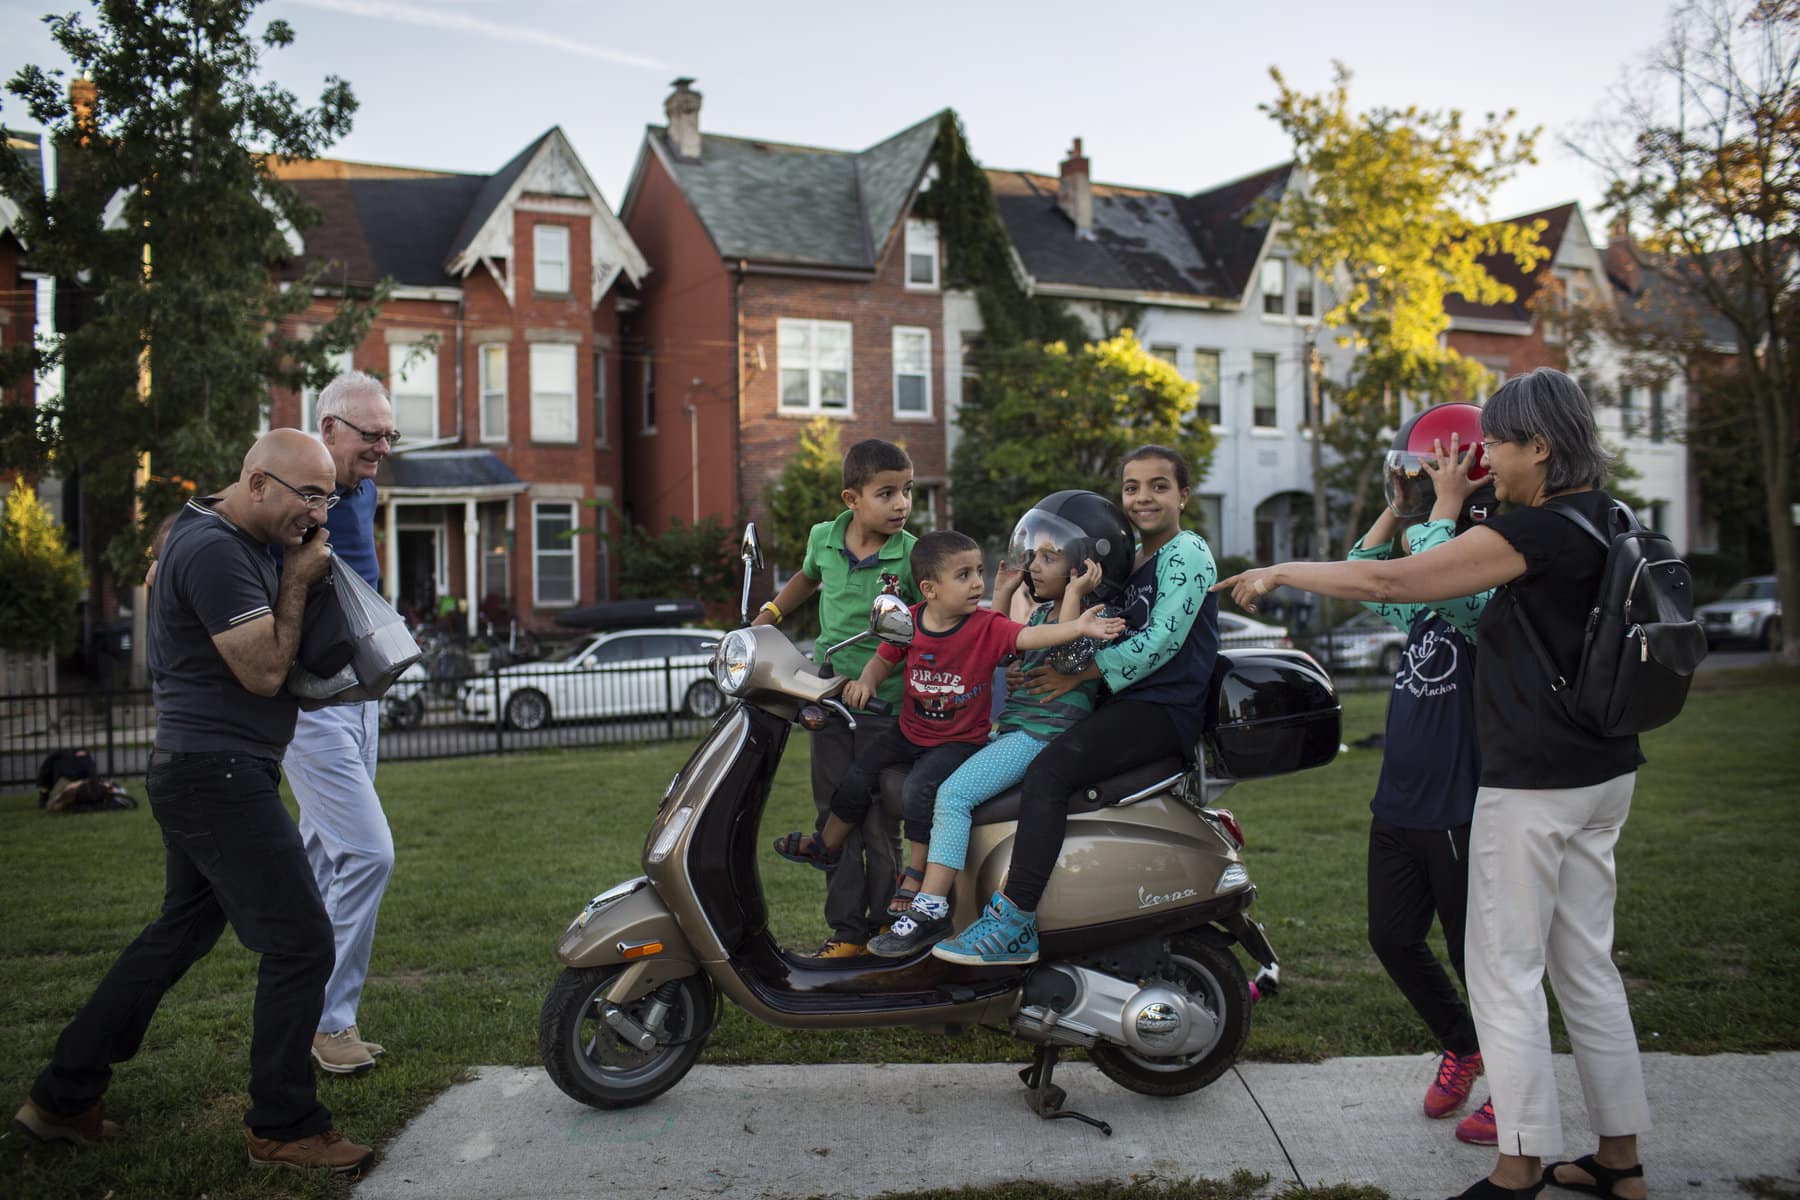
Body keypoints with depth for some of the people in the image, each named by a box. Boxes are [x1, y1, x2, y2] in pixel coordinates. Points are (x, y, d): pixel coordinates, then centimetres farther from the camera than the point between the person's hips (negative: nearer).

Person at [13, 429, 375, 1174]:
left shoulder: (241, 542, 13)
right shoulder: (214, 552, -19)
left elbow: (267, 659, 20)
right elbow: (264, 671, -19)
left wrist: (299, 575, 5)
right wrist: (297, 581, -10)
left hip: (203, 776, 11)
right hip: (221, 774, -11)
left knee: (180, 933, 20)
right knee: (302, 945, -6)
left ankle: (62, 1098, 29)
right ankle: (283, 1129, 6)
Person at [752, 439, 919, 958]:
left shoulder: (912, 555, -10)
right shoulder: (824, 539, 2)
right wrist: (765, 618, 16)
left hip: (886, 707, -4)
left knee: (880, 824, 3)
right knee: (835, 817, 8)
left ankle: (884, 929, 19)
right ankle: (846, 929, 18)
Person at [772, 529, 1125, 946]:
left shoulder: (988, 627, -16)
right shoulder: (909, 622, -6)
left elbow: (1030, 636, -32)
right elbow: (884, 659, 9)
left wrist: (1077, 626, -47)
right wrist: (866, 681, -11)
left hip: (962, 740, -4)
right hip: (910, 731, 4)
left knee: (919, 792, -25)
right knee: (858, 778, 0)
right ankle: (827, 847, 28)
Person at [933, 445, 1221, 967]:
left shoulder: (1187, 552, -7)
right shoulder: (1129, 553, 19)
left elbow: (1161, 640, -18)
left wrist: (1079, 674, -16)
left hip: (1166, 707, -10)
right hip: (1126, 702, 10)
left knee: (1049, 770, -30)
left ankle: (1014, 924, -33)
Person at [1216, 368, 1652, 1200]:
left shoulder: (1537, 531, -18)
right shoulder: (1604, 521, 8)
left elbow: (1387, 582, -18)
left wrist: (1278, 573, -6)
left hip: (1534, 782, -9)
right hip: (1602, 773, 9)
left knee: (1505, 970, -1)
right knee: (1587, 963, 15)